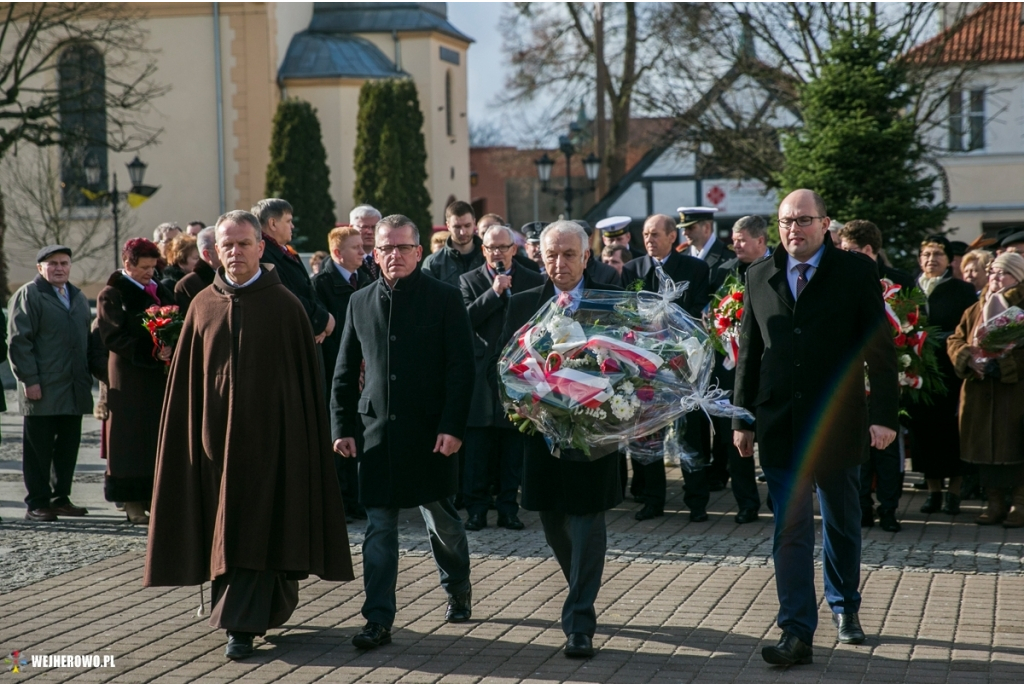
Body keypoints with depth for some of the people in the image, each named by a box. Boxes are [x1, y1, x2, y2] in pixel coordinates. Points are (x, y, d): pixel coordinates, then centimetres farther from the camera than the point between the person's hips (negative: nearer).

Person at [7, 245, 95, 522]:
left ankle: (61, 498, 18)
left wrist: (88, 378, 16)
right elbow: (18, 341, -10)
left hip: (73, 390, 6)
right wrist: (29, 380, -16)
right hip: (42, 390, -6)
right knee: (38, 449, -1)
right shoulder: (28, 295, -4)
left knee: (68, 447, 9)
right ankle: (37, 505, 4)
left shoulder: (78, 298, 18)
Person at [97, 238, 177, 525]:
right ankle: (133, 503, 2)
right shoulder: (112, 295, -4)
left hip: (162, 376, 6)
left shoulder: (161, 291, 16)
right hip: (131, 380, -6)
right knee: (133, 443, -3)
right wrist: (151, 351, -21)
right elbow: (113, 337, -11)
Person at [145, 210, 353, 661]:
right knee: (226, 523, 11)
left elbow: (306, 375, -1)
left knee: (254, 528, -7)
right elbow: (185, 381, 9)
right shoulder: (203, 306, 7)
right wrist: (194, 435, 3)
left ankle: (242, 626, -7)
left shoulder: (284, 305, -3)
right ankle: (268, 606, 29)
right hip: (216, 432, 4)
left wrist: (310, 438, -5)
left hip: (269, 433, -4)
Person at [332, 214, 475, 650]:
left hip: (430, 431, -3)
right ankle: (379, 620, 5)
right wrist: (342, 426, 5)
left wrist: (452, 426, -13)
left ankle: (458, 589, 35)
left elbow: (462, 368, -5)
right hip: (379, 430, 3)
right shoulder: (360, 303, 8)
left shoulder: (445, 299, -2)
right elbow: (345, 372, 13)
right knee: (379, 527, 1)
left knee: (441, 518, 9)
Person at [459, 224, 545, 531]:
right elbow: (464, 319, -9)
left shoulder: (533, 281, 7)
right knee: (477, 447, 0)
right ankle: (476, 509, 7)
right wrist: (494, 292, -14)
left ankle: (509, 509, 12)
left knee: (513, 448, 4)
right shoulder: (469, 281, 6)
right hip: (480, 374, -1)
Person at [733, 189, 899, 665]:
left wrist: (884, 414, -11)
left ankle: (845, 607, 35)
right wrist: (743, 419, 7)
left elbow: (879, 349, -5)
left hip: (837, 424, -1)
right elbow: (749, 352, 9)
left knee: (842, 524, 14)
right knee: (790, 529, -3)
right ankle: (796, 634, -3)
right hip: (780, 425, 1)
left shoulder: (856, 273, -3)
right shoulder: (759, 276, 6)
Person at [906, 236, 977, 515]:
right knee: (924, 428, 3)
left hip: (950, 373, -3)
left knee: (952, 428, -1)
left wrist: (940, 339, -14)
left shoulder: (963, 291, 3)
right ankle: (933, 490, 12)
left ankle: (954, 492, 7)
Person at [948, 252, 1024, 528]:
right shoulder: (975, 310, 16)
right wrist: (968, 358, -9)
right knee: (985, 448, 6)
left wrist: (999, 365, -20)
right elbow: (955, 340, 11)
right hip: (980, 393, 5)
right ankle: (995, 503, 14)